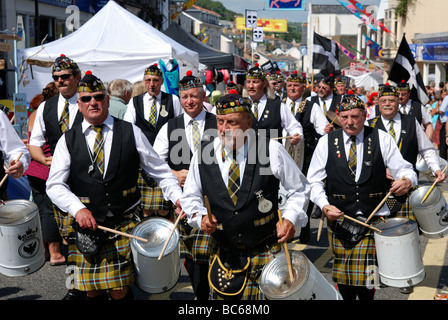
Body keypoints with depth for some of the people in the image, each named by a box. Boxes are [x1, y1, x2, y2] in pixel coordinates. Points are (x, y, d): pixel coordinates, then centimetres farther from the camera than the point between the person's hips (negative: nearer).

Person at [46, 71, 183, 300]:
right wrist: (78, 209, -17)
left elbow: (160, 171, 7)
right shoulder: (68, 140, 5)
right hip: (86, 227, 1)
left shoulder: (131, 133, 4)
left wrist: (178, 197, -7)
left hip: (124, 226, -1)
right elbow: (54, 185, -1)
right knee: (92, 291, 7)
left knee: (120, 292, -1)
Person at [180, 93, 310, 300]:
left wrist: (290, 217, -14)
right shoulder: (203, 155, -5)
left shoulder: (272, 150, -11)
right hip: (223, 254, 2)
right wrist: (200, 216, -10)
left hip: (265, 253, -2)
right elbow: (190, 196, 9)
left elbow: (299, 189, 1)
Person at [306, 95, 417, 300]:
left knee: (366, 278, -6)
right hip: (339, 218, 1)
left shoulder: (382, 139, 1)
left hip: (374, 219, -1)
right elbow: (314, 181, 2)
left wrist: (407, 180, -23)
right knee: (342, 277, 10)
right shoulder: (326, 142, 2)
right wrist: (325, 206, -14)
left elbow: (404, 169, 1)